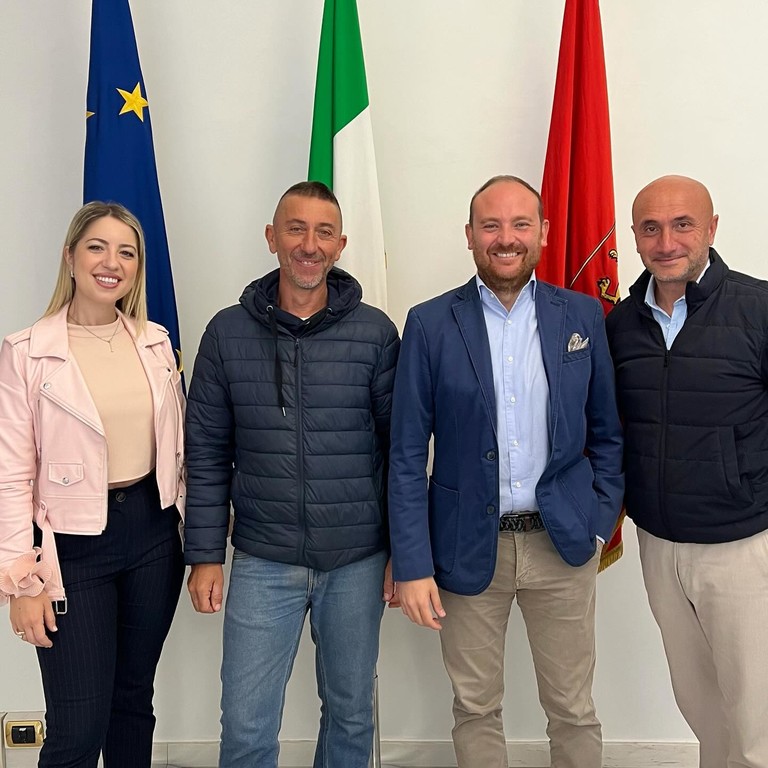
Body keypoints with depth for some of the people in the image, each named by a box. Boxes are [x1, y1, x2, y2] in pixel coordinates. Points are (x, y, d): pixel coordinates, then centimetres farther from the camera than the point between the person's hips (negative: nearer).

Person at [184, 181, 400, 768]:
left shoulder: (375, 332, -3)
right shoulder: (228, 332, -1)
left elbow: (401, 447, 0)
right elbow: (207, 453, 3)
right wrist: (205, 555, 1)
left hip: (357, 562, 0)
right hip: (263, 563, 0)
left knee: (351, 714, 16)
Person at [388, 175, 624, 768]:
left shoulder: (583, 316, 2)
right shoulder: (430, 325, -4)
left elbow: (606, 433, 9)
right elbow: (407, 455, -5)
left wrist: (602, 519, -1)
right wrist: (412, 564, -9)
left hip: (563, 543, 2)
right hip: (468, 547, -1)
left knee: (574, 710, 14)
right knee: (475, 710, 15)